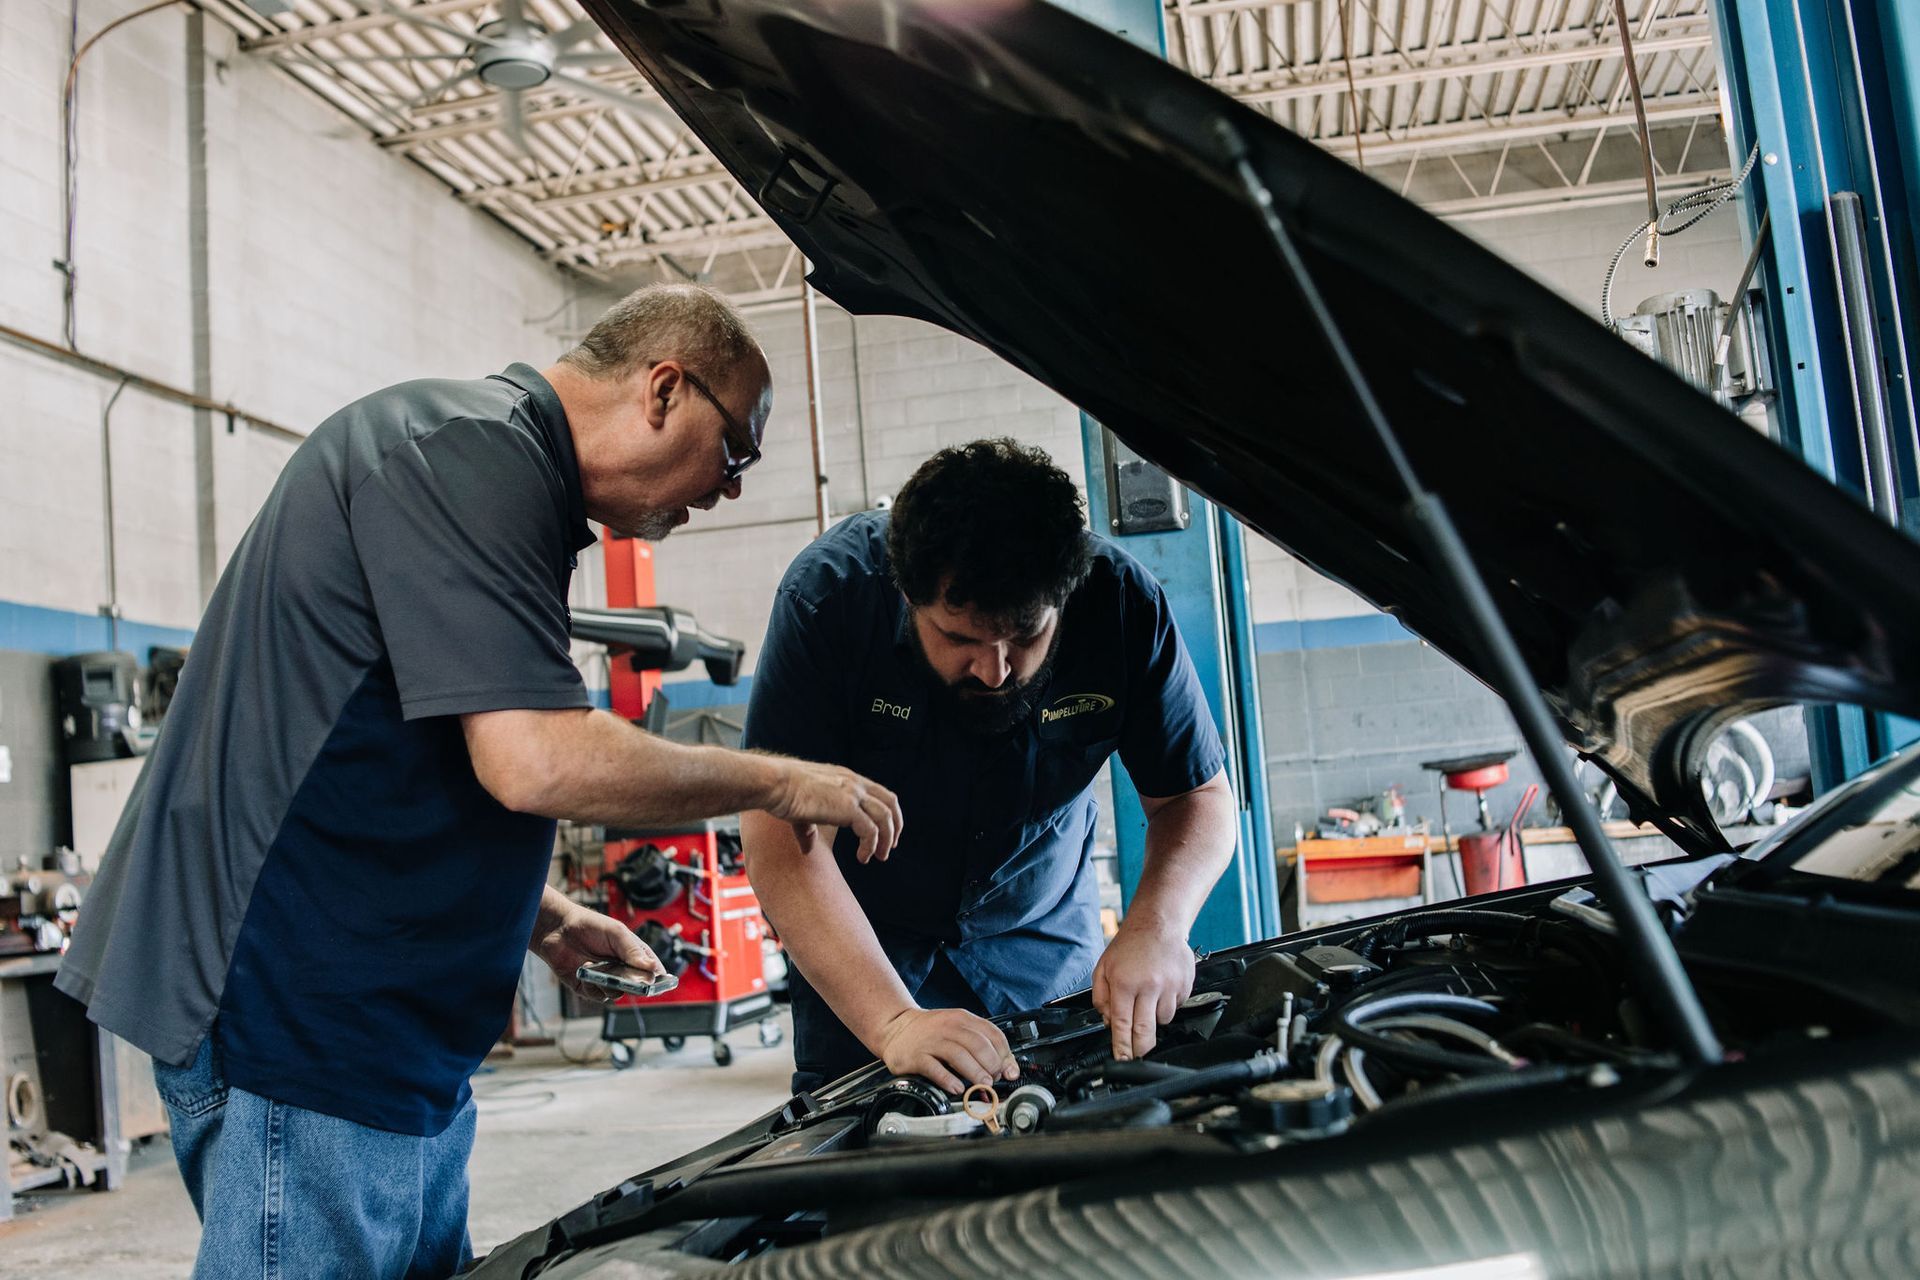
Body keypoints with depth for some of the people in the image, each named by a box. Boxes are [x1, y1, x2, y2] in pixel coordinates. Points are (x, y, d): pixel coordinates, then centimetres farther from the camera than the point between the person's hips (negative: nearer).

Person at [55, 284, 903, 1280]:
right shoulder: (474, 450, -16)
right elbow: (538, 762, -26)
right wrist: (780, 784, -12)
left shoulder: (497, 466, 18)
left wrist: (545, 921, 17)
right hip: (294, 1013, -11)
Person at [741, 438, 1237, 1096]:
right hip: (864, 938, -1)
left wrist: (1158, 924, -33)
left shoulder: (1123, 601, -23)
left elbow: (1199, 796, -12)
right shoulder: (828, 594, -30)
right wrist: (894, 1021, -42)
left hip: (1043, 937, 2)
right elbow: (782, 837, -32)